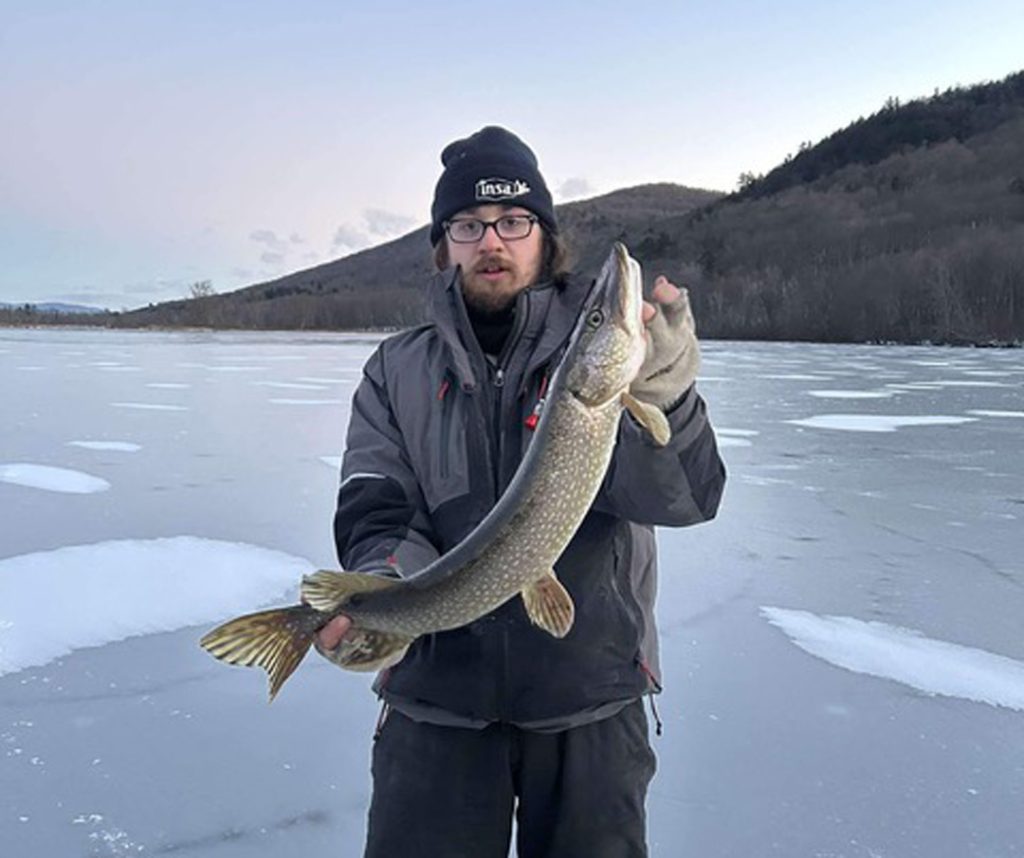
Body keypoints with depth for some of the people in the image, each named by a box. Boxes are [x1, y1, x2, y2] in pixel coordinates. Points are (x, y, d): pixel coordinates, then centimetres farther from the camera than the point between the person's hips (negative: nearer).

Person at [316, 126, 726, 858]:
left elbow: (690, 498, -13)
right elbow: (377, 517, -5)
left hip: (592, 692, 0)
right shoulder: (398, 372, 3)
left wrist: (660, 388, -31)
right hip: (437, 692, 1)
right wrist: (381, 591, -26)